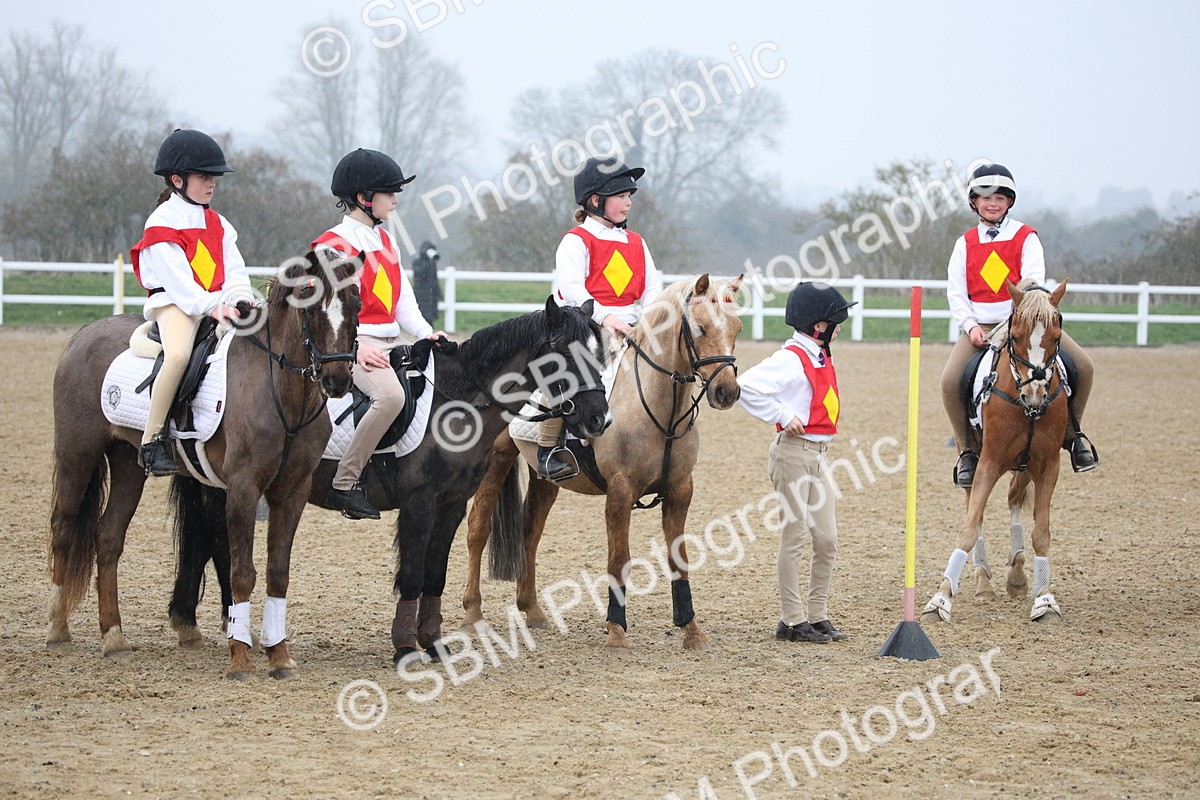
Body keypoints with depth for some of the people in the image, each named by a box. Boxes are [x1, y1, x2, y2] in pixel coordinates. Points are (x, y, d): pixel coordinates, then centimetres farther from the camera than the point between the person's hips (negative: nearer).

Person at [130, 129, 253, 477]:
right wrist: (212, 306, -24)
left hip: (218, 303, 7)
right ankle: (152, 439, -27)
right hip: (174, 304, -7)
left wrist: (238, 301, -11)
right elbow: (178, 279, -14)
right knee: (178, 354, -35)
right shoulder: (162, 224, -4)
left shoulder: (217, 224, 18)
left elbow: (234, 271, 9)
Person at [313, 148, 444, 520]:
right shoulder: (334, 245, -7)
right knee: (390, 394, -33)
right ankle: (345, 485, -28)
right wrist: (354, 350, -25)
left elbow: (402, 296, 19)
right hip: (354, 343, -9)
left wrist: (425, 333, 4)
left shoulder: (383, 240, 20)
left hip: (391, 342, 9)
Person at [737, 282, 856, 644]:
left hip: (818, 454, 9)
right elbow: (747, 386, -26)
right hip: (794, 451, -9)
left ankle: (818, 617, 17)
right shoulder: (790, 359, -15)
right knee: (795, 535, -3)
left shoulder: (821, 358, 13)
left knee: (826, 540, 9)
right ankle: (791, 621, 3)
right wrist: (783, 416, -21)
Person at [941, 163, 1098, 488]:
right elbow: (956, 291, 4)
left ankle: (1072, 434, 7)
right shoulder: (966, 244, 10)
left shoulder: (1026, 237, 5)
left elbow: (1034, 280, -9)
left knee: (1083, 366, -15)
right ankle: (966, 451, -7)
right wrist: (970, 326, -13)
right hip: (980, 327, 0)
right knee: (950, 381, -25)